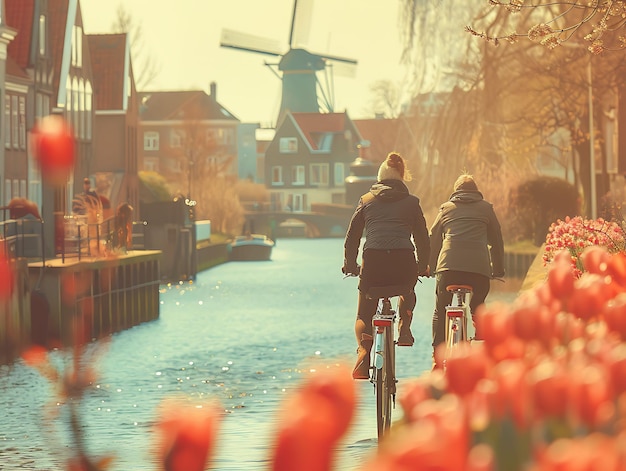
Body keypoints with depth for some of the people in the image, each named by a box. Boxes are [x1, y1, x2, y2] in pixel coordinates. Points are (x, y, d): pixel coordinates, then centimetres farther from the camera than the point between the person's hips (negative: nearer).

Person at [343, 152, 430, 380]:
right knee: (408, 290, 36)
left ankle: (364, 350, -15)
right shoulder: (411, 202, 17)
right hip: (404, 262, 0)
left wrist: (350, 265, 29)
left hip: (373, 260, 0)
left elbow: (351, 237, 18)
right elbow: (422, 238, 18)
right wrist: (423, 266, 30)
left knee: (364, 315, 12)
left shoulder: (366, 201, 18)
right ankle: (404, 326, 13)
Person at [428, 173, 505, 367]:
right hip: (479, 267, 0)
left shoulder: (446, 208, 23)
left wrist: (431, 267, 36)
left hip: (449, 265, 0)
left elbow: (433, 239, 26)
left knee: (440, 313, 10)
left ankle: (438, 360, 3)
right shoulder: (486, 208, 21)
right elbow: (496, 240, 24)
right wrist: (498, 270, 33)